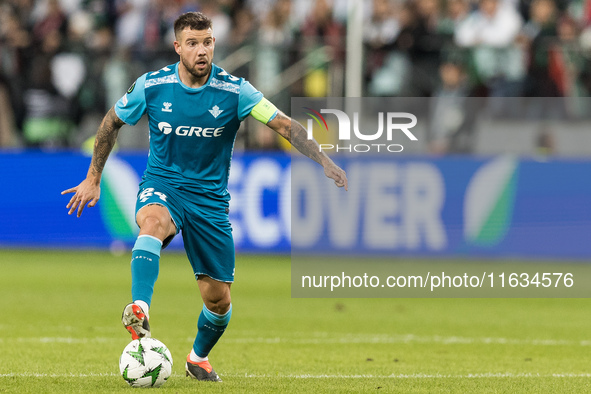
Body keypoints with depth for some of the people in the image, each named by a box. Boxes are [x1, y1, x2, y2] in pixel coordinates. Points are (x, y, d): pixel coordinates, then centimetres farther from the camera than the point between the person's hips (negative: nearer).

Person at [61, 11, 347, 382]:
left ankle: (199, 358, 32)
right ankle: (139, 312, -55)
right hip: (162, 185, -1)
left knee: (218, 298, 2)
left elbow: (286, 125, -15)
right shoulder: (151, 86, -7)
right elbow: (112, 122, 10)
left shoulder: (234, 90, -10)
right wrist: (94, 178, 12)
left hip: (210, 196, 1)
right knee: (154, 221, -39)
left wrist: (325, 161, -29)